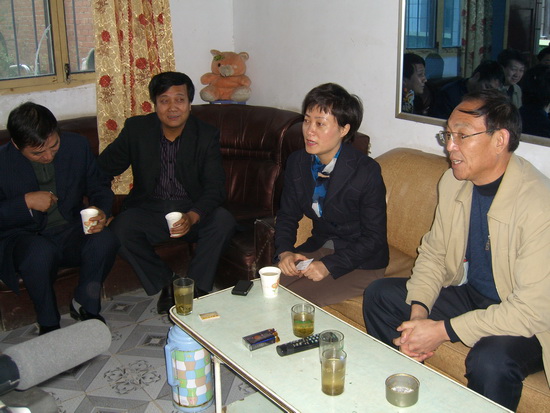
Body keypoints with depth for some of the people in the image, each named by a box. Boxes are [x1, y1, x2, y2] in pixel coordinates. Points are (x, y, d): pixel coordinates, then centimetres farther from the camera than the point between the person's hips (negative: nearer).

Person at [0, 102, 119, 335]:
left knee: (105, 241, -29)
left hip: (71, 232, 3)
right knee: (41, 252, -37)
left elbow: (99, 187, 7)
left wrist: (102, 211, -14)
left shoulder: (76, 145, -4)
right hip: (23, 238, -2)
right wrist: (26, 202, -22)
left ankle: (85, 306, -2)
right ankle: (48, 324, -12)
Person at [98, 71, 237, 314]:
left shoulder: (207, 136, -4)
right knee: (121, 228, -29)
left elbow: (215, 188, -11)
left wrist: (192, 217, -31)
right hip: (149, 210, 1)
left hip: (194, 211, -1)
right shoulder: (136, 129, -2)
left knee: (223, 221, -30)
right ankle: (165, 283, -7)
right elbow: (104, 169, 4)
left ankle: (195, 288, -13)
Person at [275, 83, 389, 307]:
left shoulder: (367, 171, -21)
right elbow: (287, 215, 7)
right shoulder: (297, 162, -3)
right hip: (318, 247, 6)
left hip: (360, 262, -6)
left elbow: (374, 238, -16)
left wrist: (329, 265, -24)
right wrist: (284, 252, -12)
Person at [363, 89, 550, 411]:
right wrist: (418, 310, -13)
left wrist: (444, 330, -27)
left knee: (490, 361, -37)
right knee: (379, 295, -1)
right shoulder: (454, 182, -5)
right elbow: (433, 252, 5)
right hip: (472, 294, 7)